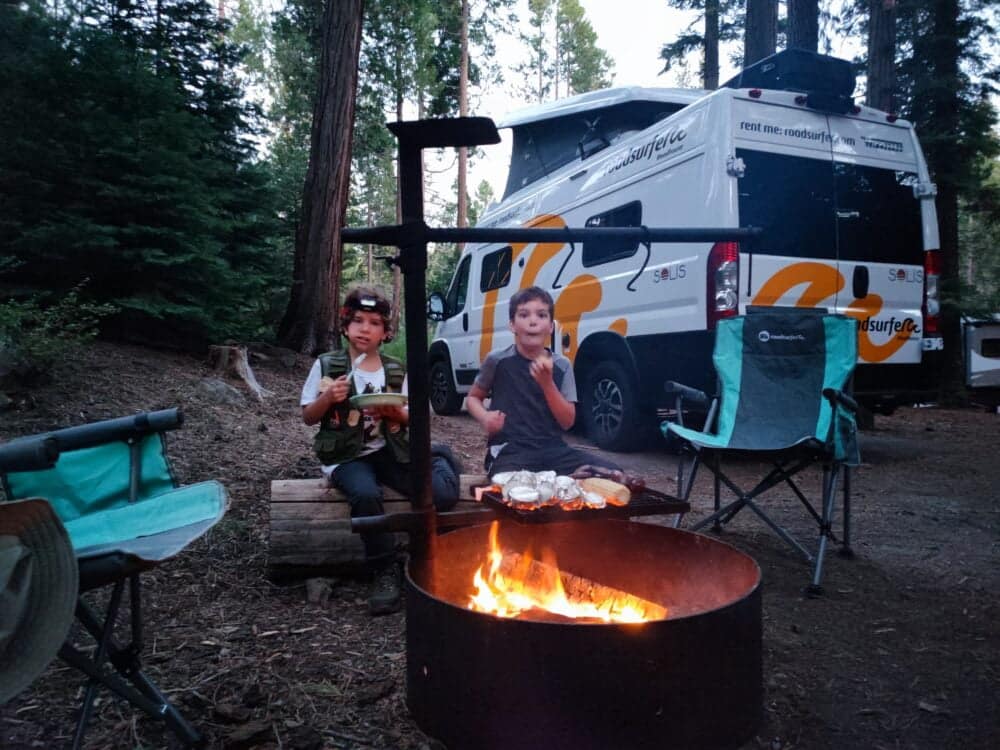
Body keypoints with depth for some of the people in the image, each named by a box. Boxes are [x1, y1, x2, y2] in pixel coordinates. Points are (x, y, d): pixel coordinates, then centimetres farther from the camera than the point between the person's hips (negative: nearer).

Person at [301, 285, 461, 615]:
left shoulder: (396, 371, 7)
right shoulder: (326, 365, 1)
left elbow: (411, 418, 13)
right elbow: (308, 417, 4)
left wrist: (398, 413, -10)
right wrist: (328, 398, -16)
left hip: (389, 451, 2)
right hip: (346, 456, -2)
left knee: (443, 493, -21)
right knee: (366, 494, -38)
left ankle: (442, 460, 17)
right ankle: (385, 571, -16)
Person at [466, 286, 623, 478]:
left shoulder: (561, 366, 4)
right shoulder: (497, 361, 0)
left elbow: (567, 422, 0)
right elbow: (472, 398, 16)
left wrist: (547, 383, -15)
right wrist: (485, 418, -8)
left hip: (553, 449, 2)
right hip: (510, 451, -2)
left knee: (614, 475, -19)